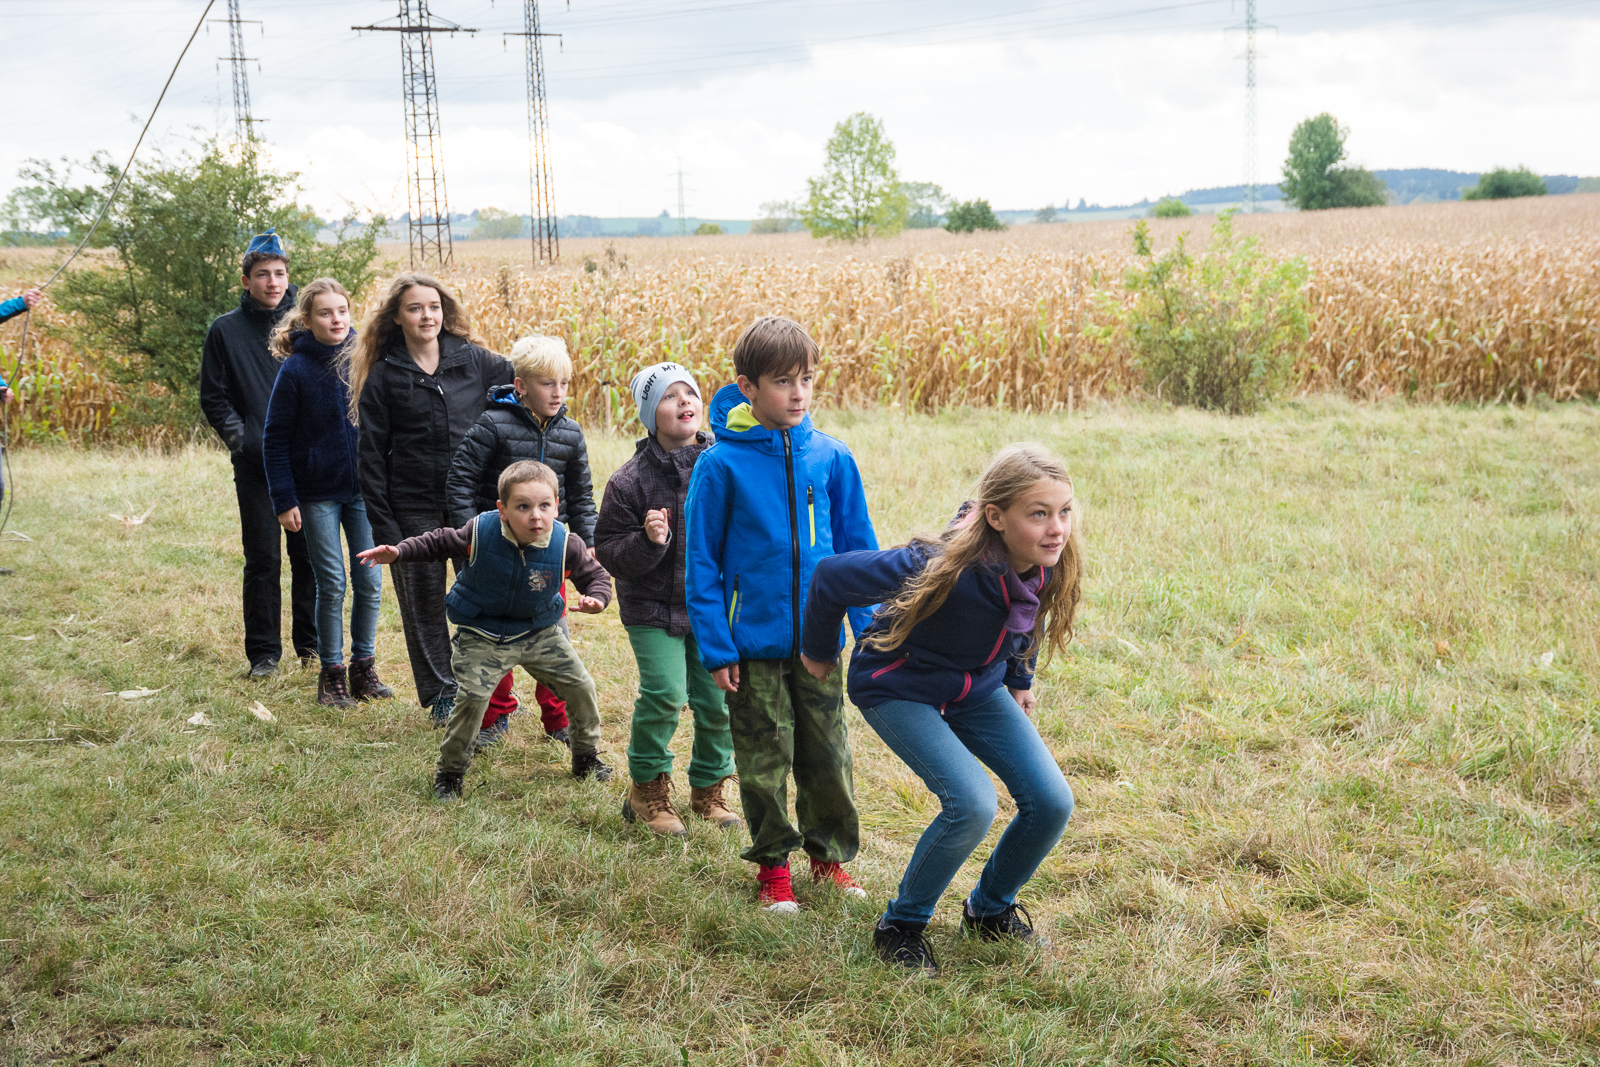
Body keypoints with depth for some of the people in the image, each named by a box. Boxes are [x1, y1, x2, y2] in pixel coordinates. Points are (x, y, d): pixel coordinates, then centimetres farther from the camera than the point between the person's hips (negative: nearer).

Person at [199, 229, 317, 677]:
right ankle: (264, 651, 11)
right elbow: (213, 396, 6)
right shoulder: (226, 330, 4)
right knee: (263, 560, 2)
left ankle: (312, 641, 19)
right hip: (256, 466, -1)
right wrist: (239, 436, -8)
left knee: (310, 556, 6)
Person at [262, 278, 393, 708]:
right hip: (318, 495, -3)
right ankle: (332, 673, 14)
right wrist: (284, 501, -9)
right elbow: (275, 440, -5)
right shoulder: (296, 370, -8)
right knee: (332, 585, 1)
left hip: (364, 491, 3)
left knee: (370, 581, 4)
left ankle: (364, 667, 19)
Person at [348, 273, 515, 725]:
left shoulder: (473, 360, 2)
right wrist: (382, 524, -6)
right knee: (424, 602, 7)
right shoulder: (383, 375, 0)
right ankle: (441, 693, 22)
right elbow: (370, 455, 1)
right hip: (413, 508, 0)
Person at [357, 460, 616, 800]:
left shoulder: (565, 544, -19)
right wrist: (397, 552, -15)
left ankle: (587, 757, 30)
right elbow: (440, 543, -4)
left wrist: (596, 599, -28)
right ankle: (450, 772, 5)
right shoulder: (480, 532, -22)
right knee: (471, 698, -17)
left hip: (539, 632, 3)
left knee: (580, 685, 4)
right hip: (484, 637, -3)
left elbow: (595, 576, -5)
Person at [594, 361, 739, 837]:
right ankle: (648, 788, 8)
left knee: (717, 700, 3)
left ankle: (708, 788, 27)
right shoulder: (631, 480, -10)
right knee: (664, 694, -15)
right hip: (654, 609, -3)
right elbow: (608, 551, -7)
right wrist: (647, 543, -24)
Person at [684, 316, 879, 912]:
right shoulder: (721, 464, -10)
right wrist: (716, 647, -9)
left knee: (828, 756, 12)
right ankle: (773, 863, 25)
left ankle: (830, 854, 30)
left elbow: (858, 547, 6)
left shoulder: (830, 457, -2)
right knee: (764, 759, 9)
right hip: (754, 642, -2)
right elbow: (701, 563, -6)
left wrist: (872, 630, 3)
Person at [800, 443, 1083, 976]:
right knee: (972, 803, -24)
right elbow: (833, 577, -25)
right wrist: (819, 651, -8)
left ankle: (990, 908, 22)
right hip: (899, 688, -6)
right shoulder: (944, 569, -38)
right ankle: (901, 926, 0)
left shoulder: (1048, 566, -19)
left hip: (979, 688, 6)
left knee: (1052, 802, -5)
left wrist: (1018, 681, 16)